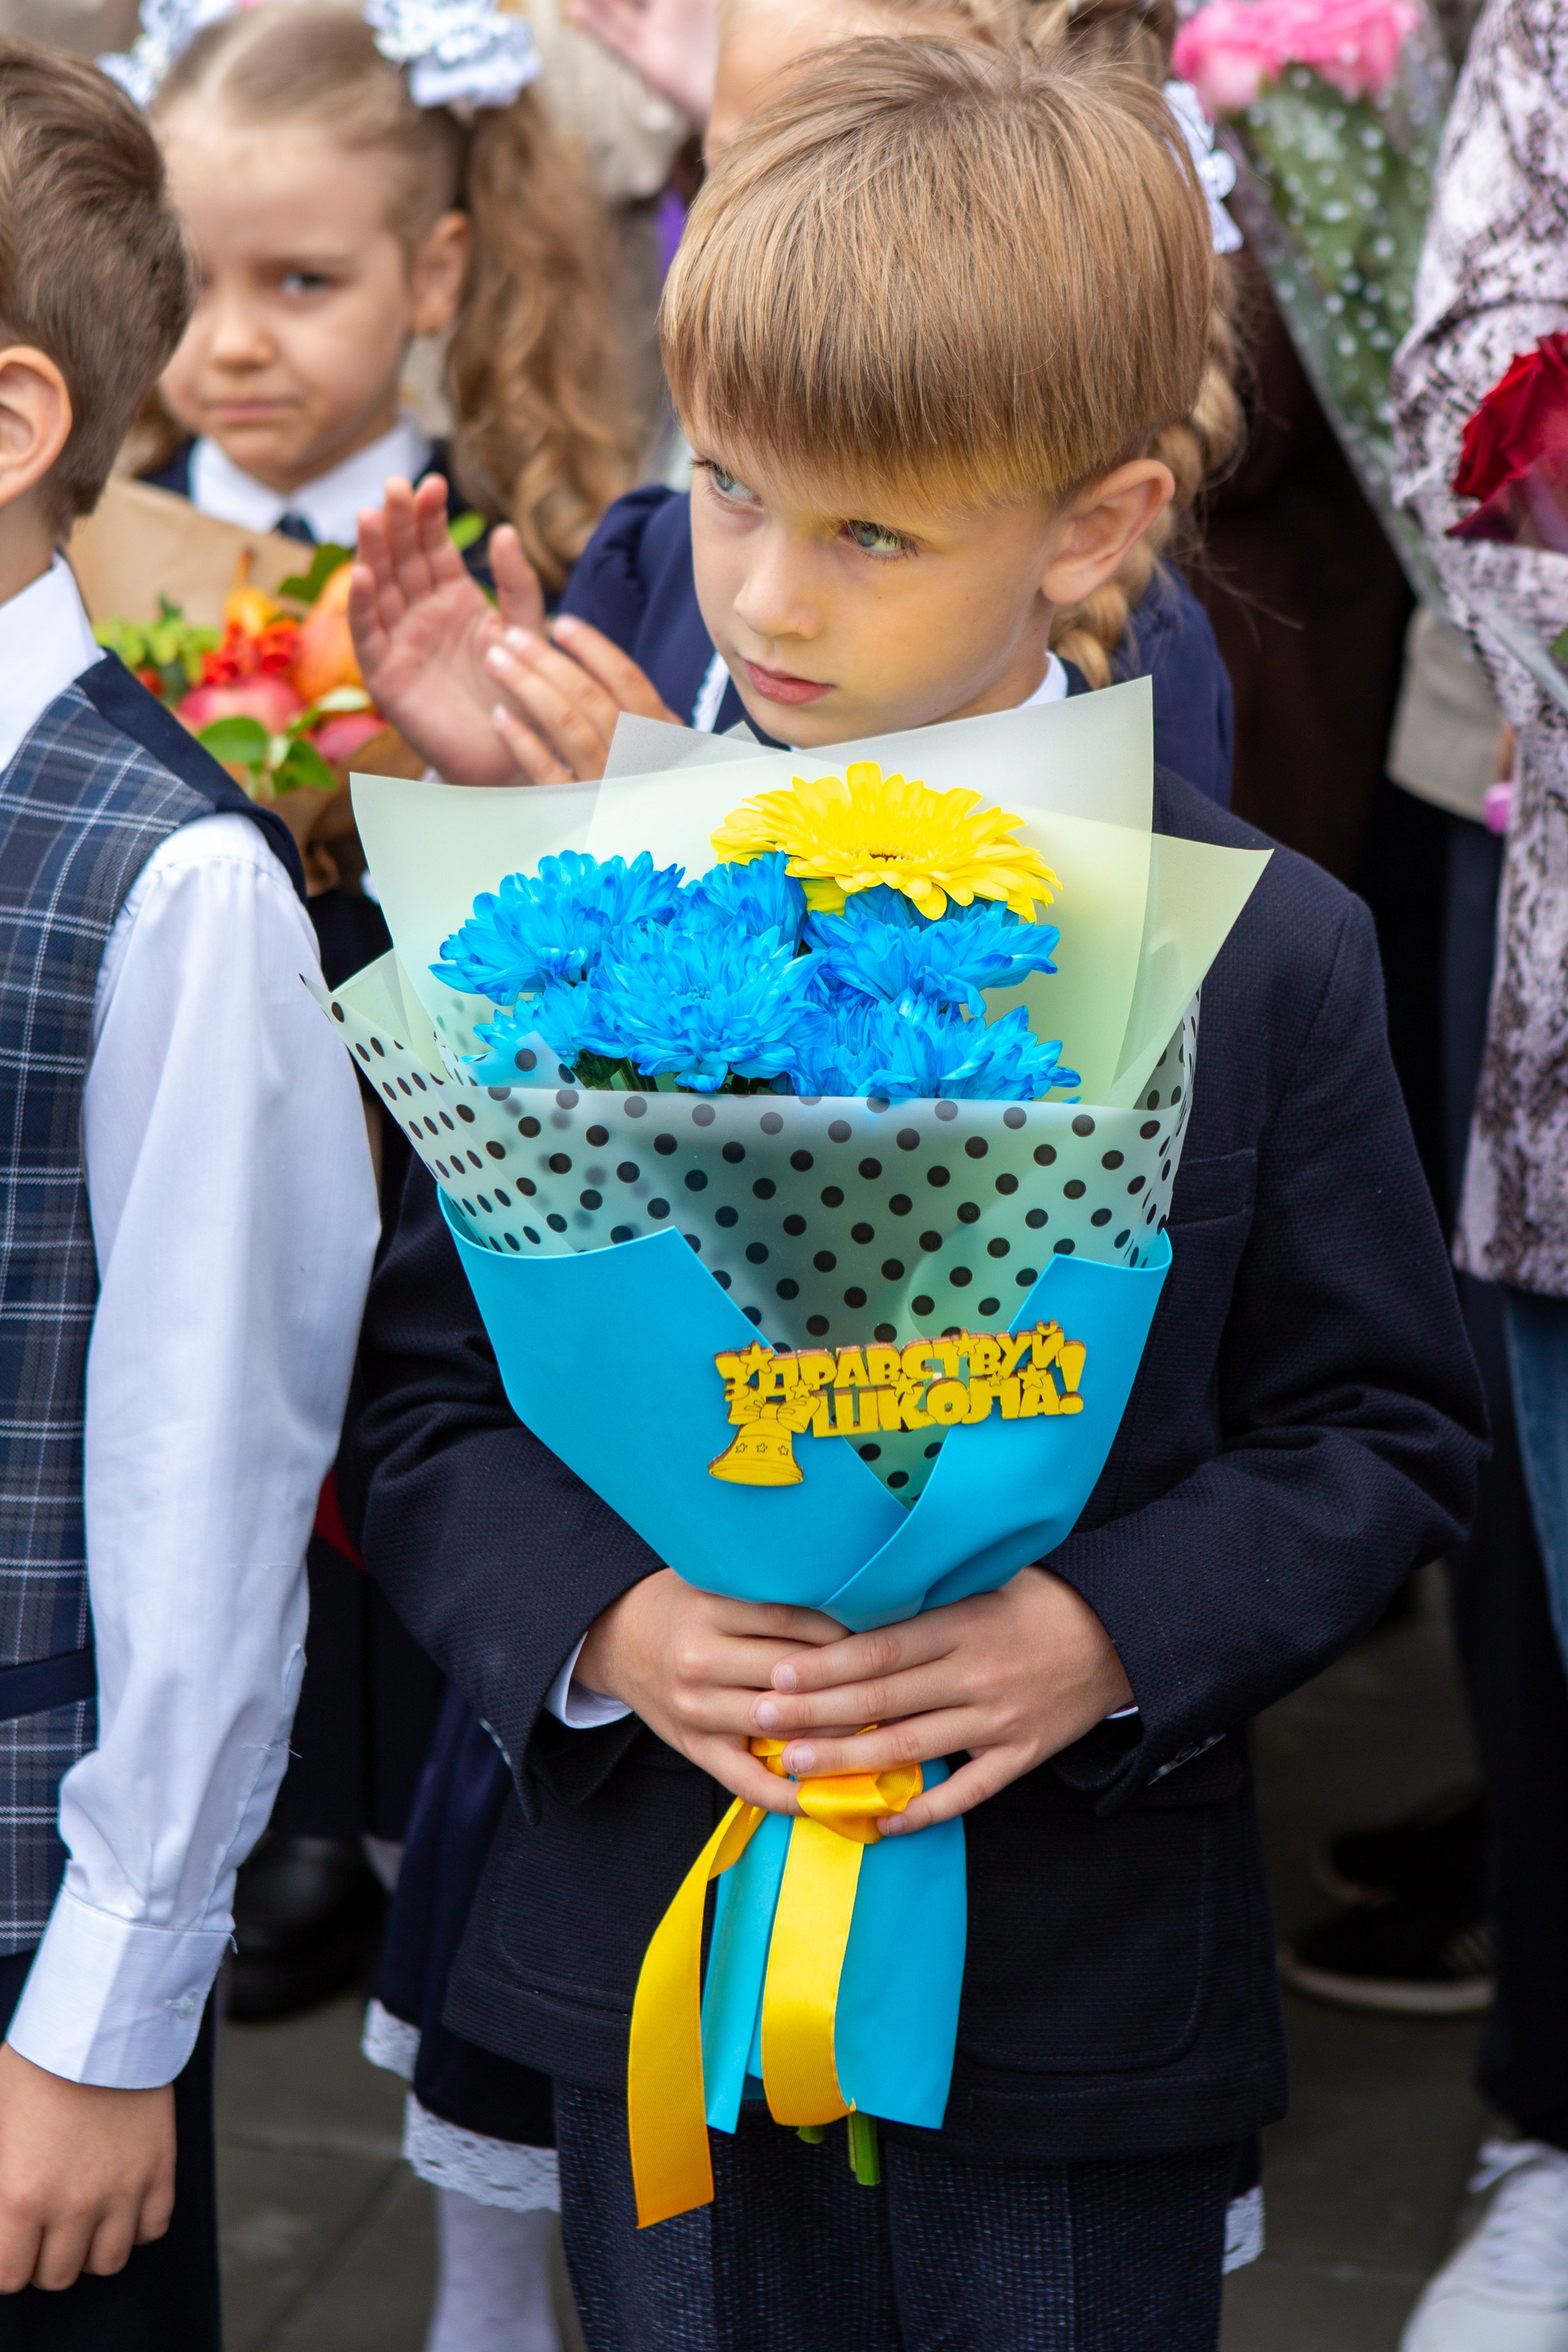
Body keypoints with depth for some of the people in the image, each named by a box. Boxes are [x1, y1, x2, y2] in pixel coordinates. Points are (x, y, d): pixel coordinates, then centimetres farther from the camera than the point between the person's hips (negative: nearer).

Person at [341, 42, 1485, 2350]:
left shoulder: (1263, 953, -8)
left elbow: (1383, 1434, -3)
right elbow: (425, 1390, 0)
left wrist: (1111, 1629, -19)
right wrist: (600, 1624, -17)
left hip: (1081, 1980, -1)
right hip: (655, 1970, 2)